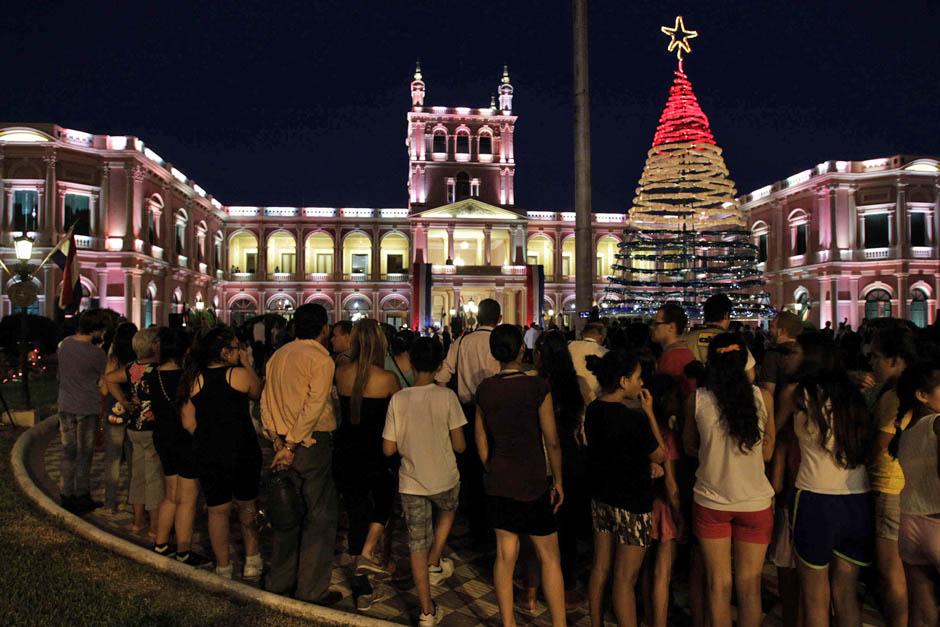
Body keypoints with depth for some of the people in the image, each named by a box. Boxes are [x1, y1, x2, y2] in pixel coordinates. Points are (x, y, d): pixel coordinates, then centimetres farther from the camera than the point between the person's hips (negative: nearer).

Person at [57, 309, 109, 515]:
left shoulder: (64, 344, 0)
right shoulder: (95, 353, -19)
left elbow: (59, 375, 12)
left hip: (65, 406, 6)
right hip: (87, 409, -6)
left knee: (68, 452, 14)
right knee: (84, 454, 7)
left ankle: (66, 496, 22)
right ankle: (81, 496, 15)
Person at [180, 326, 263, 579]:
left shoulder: (194, 379, -2)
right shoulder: (240, 374, -12)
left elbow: (188, 422, -1)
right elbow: (259, 394, 6)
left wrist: (208, 439, 13)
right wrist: (248, 365, 7)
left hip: (208, 454, 2)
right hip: (243, 451, -2)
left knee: (217, 510, 11)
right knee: (247, 505, 16)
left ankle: (223, 568, 21)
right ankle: (252, 562, 22)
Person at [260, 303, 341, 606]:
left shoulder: (277, 355, 10)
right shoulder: (321, 359, -12)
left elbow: (265, 400, 8)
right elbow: (313, 407, -19)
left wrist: (278, 441, 5)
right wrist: (292, 446, -15)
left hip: (283, 444, 7)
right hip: (312, 443, -7)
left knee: (288, 513, 18)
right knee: (320, 516, 3)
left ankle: (280, 581, 29)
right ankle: (312, 590, 9)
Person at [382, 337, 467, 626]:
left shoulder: (398, 399, -10)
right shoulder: (447, 396, -14)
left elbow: (388, 449, -5)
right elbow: (459, 445, -10)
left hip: (411, 483, 1)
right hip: (444, 479, -1)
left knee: (417, 543, 11)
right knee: (448, 510, 34)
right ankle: (434, 563, 30)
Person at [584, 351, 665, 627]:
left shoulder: (592, 410, -2)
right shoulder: (634, 419, -24)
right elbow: (659, 456, -9)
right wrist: (649, 412, -8)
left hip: (600, 498, 7)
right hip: (632, 504, -7)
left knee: (600, 568, 17)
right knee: (625, 578, 4)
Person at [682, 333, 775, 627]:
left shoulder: (696, 399, -6)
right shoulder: (763, 398, -6)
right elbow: (767, 452, 3)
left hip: (710, 501, 0)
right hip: (755, 501, 0)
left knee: (718, 584, 12)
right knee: (749, 585, 12)